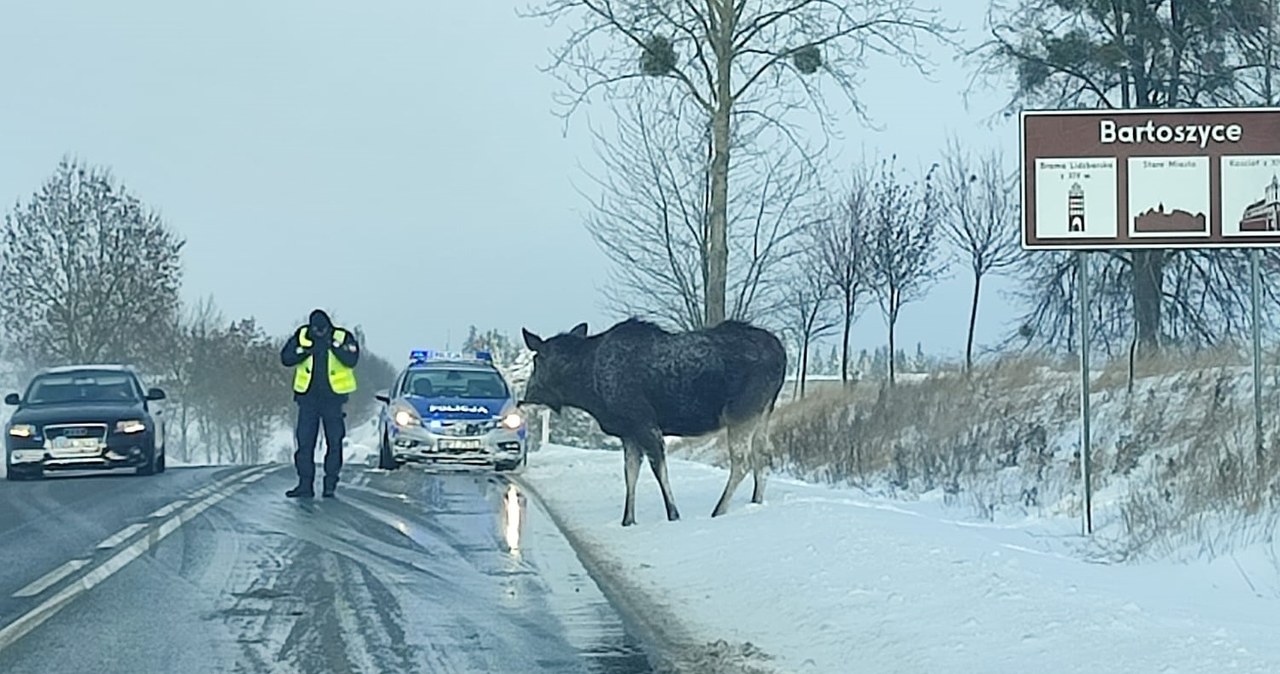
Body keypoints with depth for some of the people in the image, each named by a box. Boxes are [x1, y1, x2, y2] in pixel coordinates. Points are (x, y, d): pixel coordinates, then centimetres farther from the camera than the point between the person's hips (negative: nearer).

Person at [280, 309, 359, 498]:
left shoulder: (343, 337, -5)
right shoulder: (301, 336, 1)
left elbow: (351, 360, -19)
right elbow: (286, 358, -7)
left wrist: (334, 345, -27)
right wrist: (307, 350, -20)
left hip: (334, 397, -2)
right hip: (308, 396, 2)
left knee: (334, 442, 0)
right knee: (304, 441, 1)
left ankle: (330, 484, 7)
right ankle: (305, 484, 5)